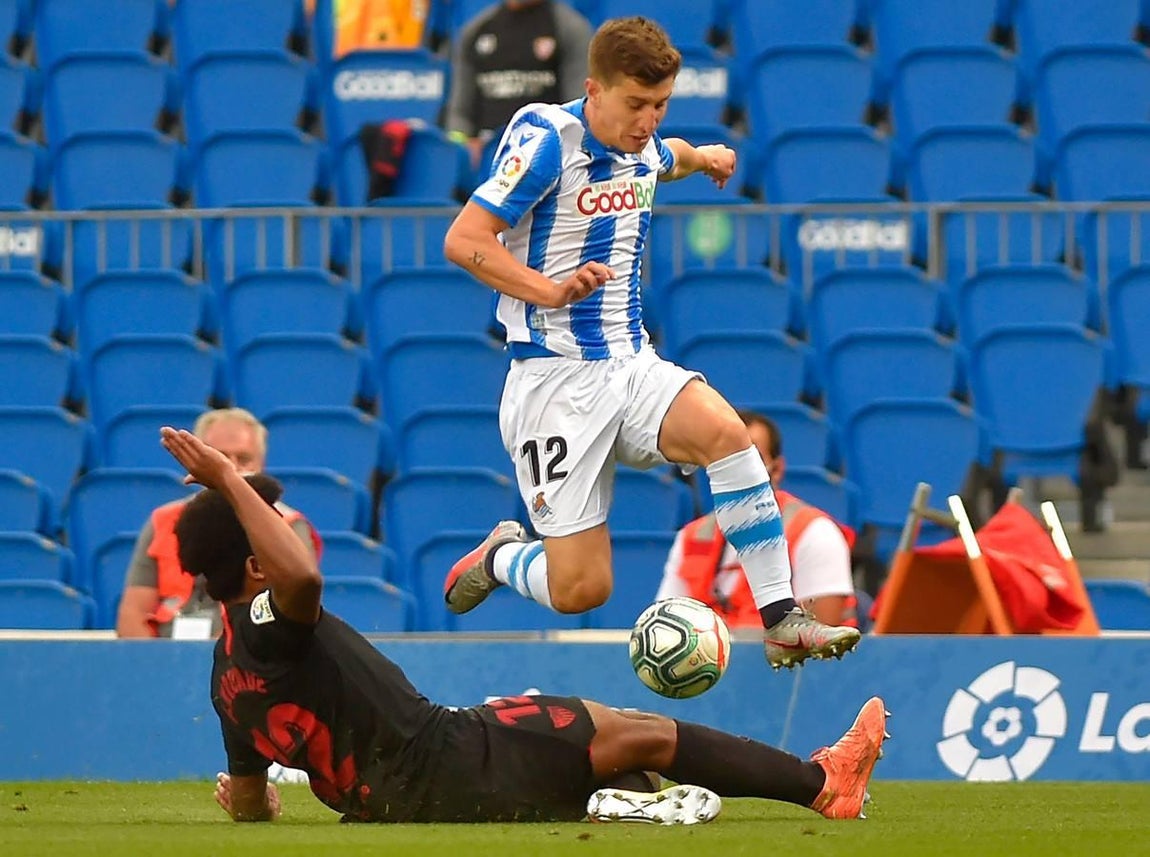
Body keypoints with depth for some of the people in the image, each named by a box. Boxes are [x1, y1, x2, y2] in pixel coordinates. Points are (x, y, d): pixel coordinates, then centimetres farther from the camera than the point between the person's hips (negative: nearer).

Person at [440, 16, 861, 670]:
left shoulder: (643, 148, 10)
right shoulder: (548, 138, -12)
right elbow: (464, 240, -19)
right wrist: (551, 290, -27)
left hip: (633, 365, 6)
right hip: (556, 377, -6)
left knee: (725, 430, -27)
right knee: (580, 591, -10)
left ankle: (782, 620, -25)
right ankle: (501, 557, 25)